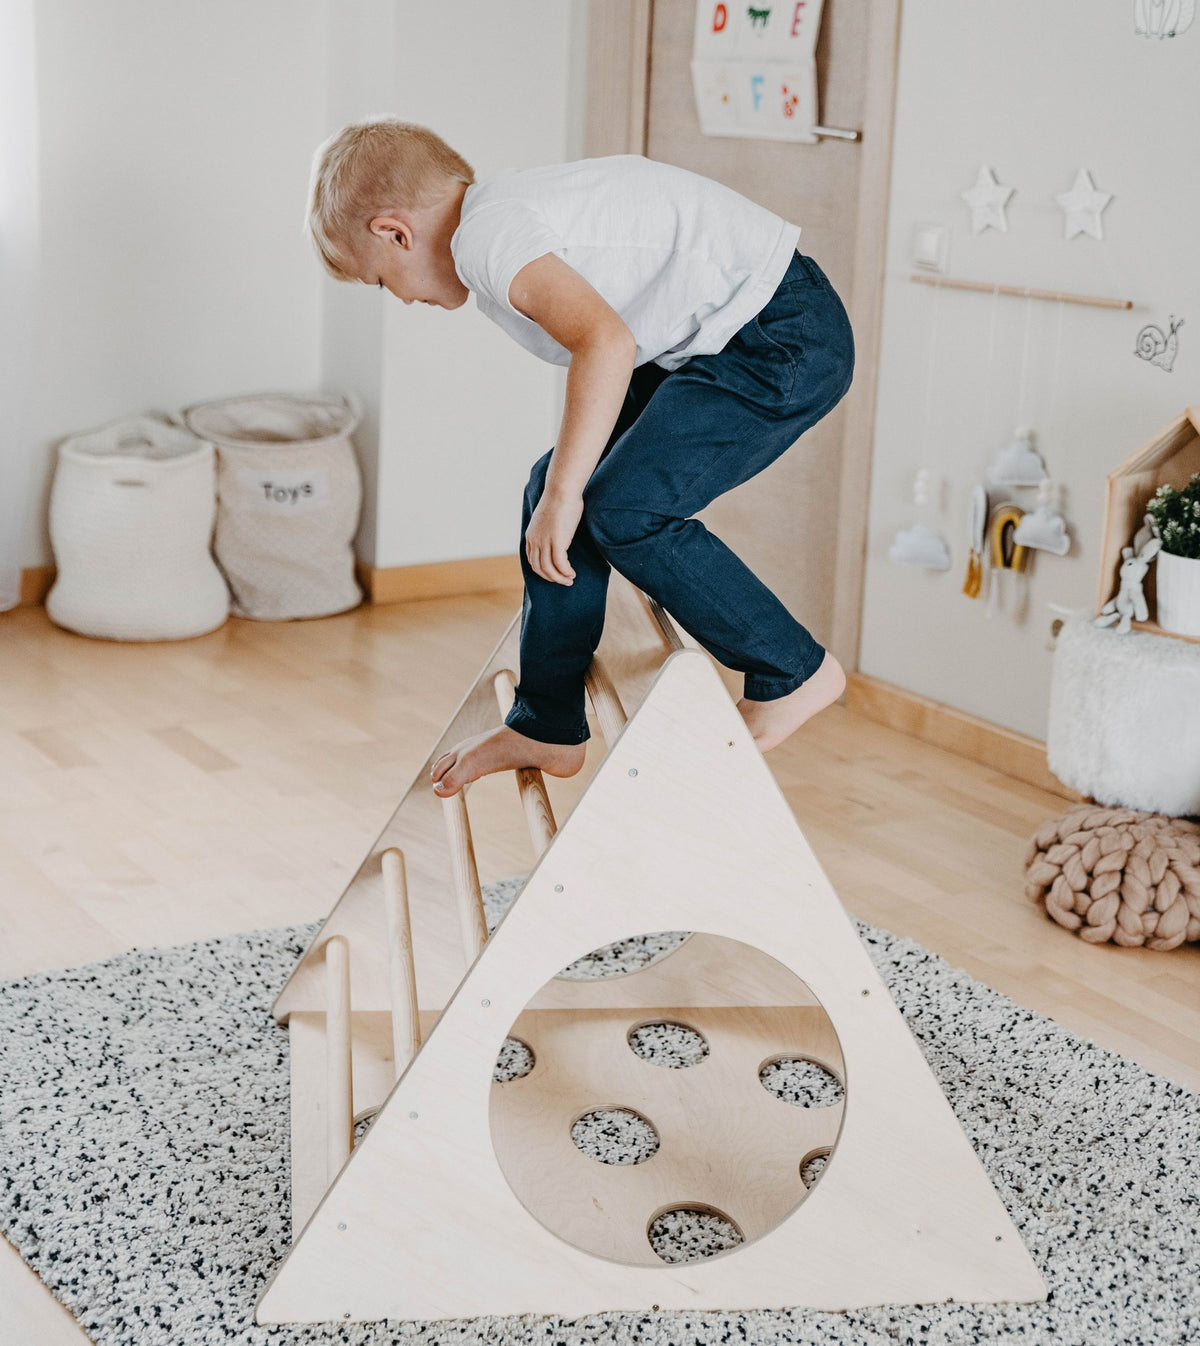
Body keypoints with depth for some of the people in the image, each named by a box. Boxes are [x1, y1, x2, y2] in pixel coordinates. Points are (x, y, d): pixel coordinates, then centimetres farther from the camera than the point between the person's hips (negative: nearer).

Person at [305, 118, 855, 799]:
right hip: (719, 340, 11)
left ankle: (795, 672, 0)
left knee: (626, 508, -19)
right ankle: (547, 729, 20)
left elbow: (607, 342, -35)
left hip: (784, 338, -11)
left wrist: (564, 496, -29)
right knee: (555, 491, 8)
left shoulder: (486, 237, -19)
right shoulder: (513, 202, 12)